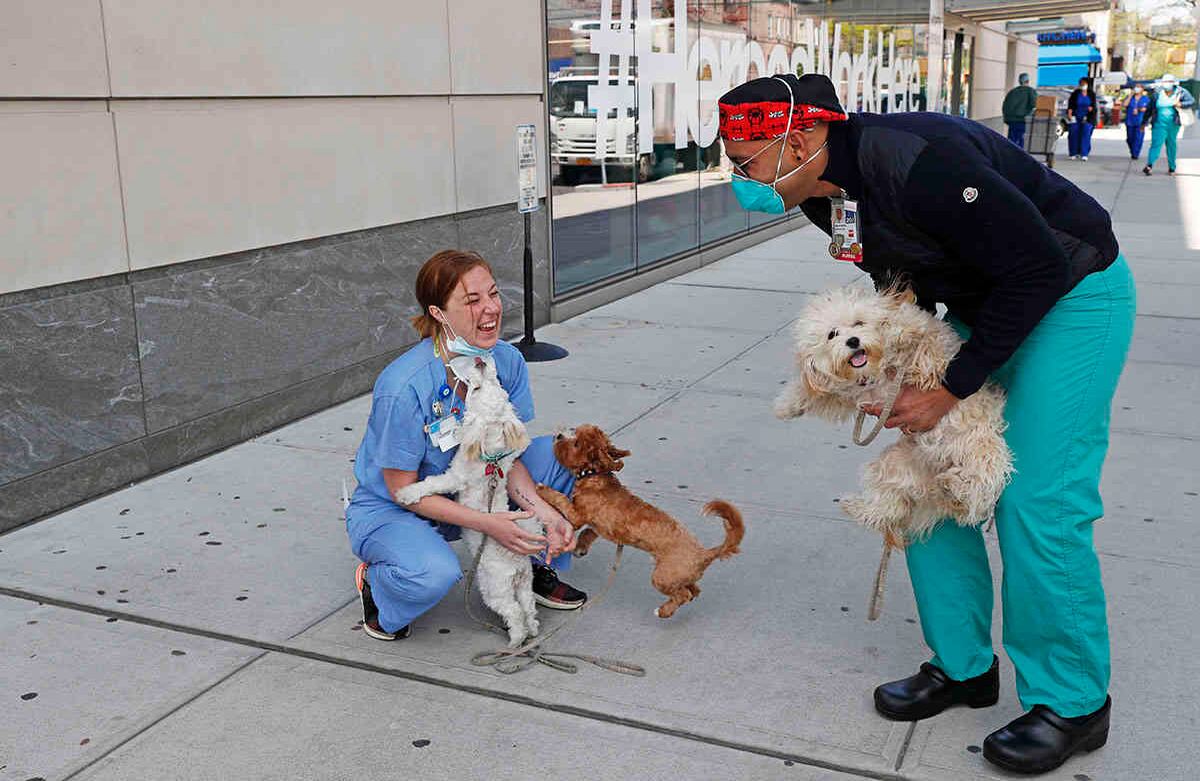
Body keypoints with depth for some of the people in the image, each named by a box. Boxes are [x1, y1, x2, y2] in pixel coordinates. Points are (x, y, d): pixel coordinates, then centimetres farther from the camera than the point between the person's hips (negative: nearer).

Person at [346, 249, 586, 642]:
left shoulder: (507, 360, -15)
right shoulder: (405, 386, -33)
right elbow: (403, 490, -23)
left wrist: (543, 511, -24)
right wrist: (487, 523, -31)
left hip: (468, 490, 6)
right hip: (390, 510, -6)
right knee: (435, 573, -37)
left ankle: (534, 567, 11)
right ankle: (375, 580, 0)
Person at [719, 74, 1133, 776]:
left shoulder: (916, 161, -33)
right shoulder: (822, 192, -5)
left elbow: (1038, 269, -27)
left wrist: (952, 388, -22)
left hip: (1073, 297, -8)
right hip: (981, 306, 9)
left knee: (1038, 504, -11)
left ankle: (1072, 704, 9)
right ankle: (963, 665, 21)